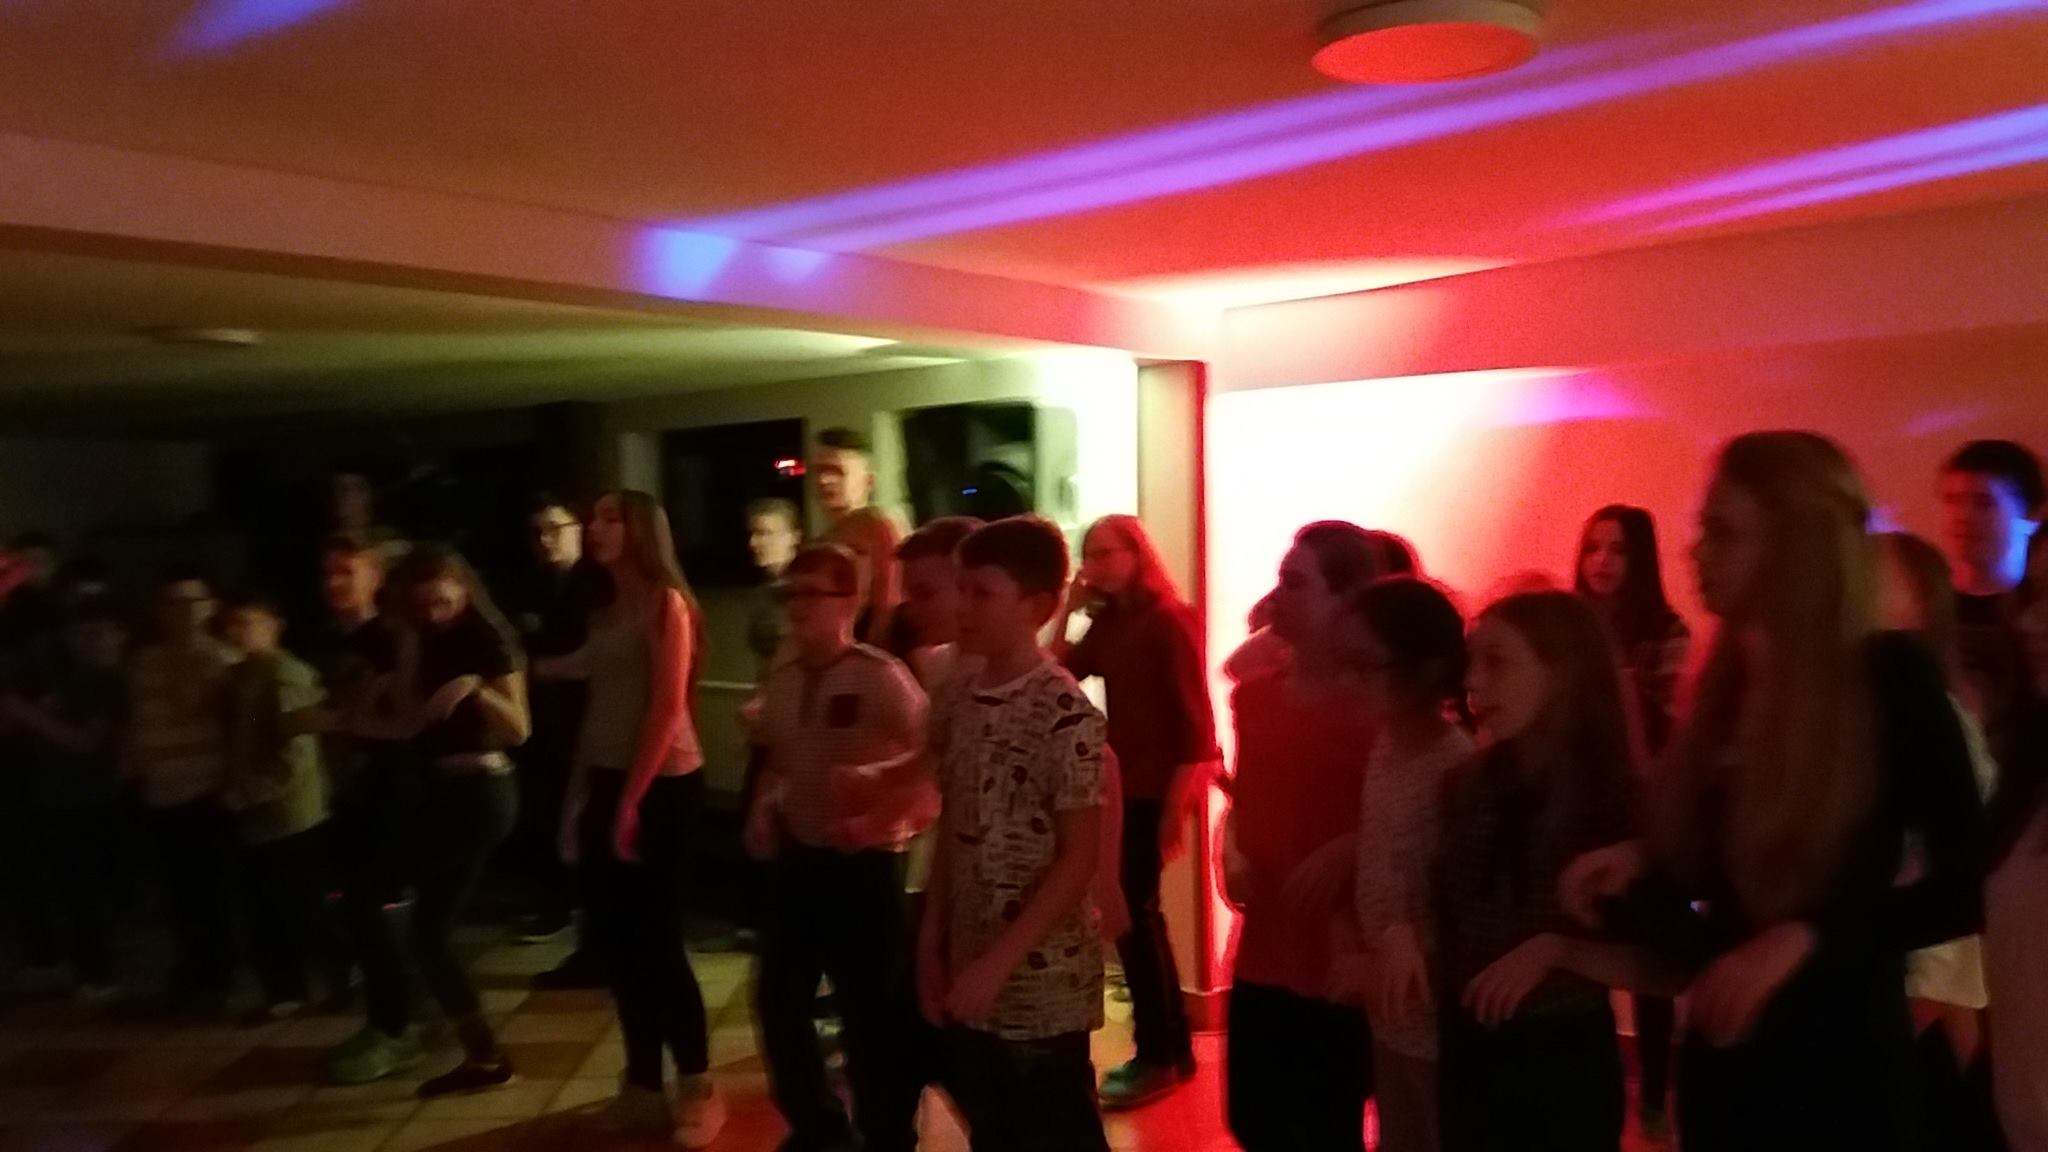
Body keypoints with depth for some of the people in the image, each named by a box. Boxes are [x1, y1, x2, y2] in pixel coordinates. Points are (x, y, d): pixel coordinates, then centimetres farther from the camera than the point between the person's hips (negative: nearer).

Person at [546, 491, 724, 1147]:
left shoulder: (666, 603, -6)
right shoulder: (606, 614, 15)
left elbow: (668, 708, -13)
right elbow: (599, 712, 12)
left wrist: (632, 801, -15)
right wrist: (579, 796, 8)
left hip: (662, 786, -7)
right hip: (607, 784, 7)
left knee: (656, 941, -2)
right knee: (614, 940, 9)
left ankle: (697, 1089, 13)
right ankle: (645, 1088, 22)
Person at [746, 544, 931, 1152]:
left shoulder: (879, 676, -16)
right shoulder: (782, 680, 5)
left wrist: (889, 816, -21)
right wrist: (764, 809, 3)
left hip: (864, 865, -7)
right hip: (797, 860, 7)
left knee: (872, 1011, 3)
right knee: (777, 999, 15)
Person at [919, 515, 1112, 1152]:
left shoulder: (1065, 715, -16)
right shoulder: (956, 699, 3)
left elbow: (1080, 858, -16)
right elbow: (951, 831, 9)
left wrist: (1000, 962, -17)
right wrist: (931, 945, 7)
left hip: (1042, 987, -6)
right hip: (969, 978, 6)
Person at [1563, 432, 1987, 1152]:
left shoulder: (1893, 678, -12)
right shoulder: (1729, 685, 4)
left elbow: (1966, 886, -14)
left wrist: (1807, 937, -22)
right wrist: (1637, 869, -4)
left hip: (1842, 1068, -5)